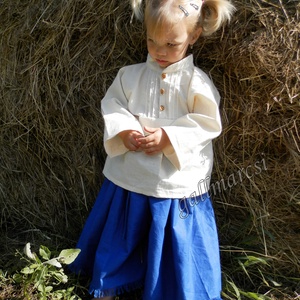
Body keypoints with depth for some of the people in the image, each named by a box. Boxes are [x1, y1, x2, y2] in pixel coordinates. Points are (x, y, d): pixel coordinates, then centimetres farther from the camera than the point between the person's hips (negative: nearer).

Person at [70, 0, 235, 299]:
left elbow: (207, 124, -12)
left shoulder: (197, 82, -8)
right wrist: (123, 131, -18)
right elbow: (112, 106, 1)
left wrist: (169, 137, -22)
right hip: (129, 178, 3)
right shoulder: (130, 75, 0)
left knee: (175, 248, 11)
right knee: (118, 238, 21)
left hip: (177, 184, -3)